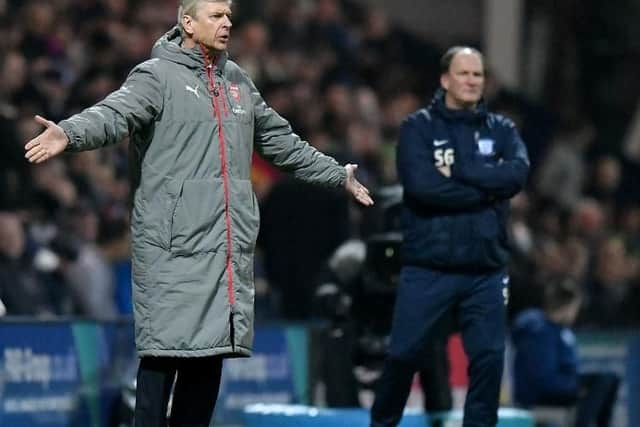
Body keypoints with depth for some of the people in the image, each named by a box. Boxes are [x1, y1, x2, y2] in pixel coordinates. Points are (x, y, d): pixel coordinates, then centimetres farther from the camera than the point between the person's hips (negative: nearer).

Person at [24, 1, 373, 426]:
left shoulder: (237, 81, 19)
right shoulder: (157, 76, -3)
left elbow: (281, 141, 31)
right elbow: (115, 113, -20)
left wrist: (338, 175, 40)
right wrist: (69, 133, -41)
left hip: (230, 246, 7)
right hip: (174, 246, -7)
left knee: (212, 347, 7)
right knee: (166, 347, -10)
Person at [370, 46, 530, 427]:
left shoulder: (501, 130, 10)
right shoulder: (419, 128, 1)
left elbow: (518, 174, -9)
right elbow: (422, 184, -15)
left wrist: (457, 172, -13)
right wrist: (486, 192, -9)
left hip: (485, 270, 2)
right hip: (427, 269, -2)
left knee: (490, 356, -4)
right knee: (404, 354, -1)